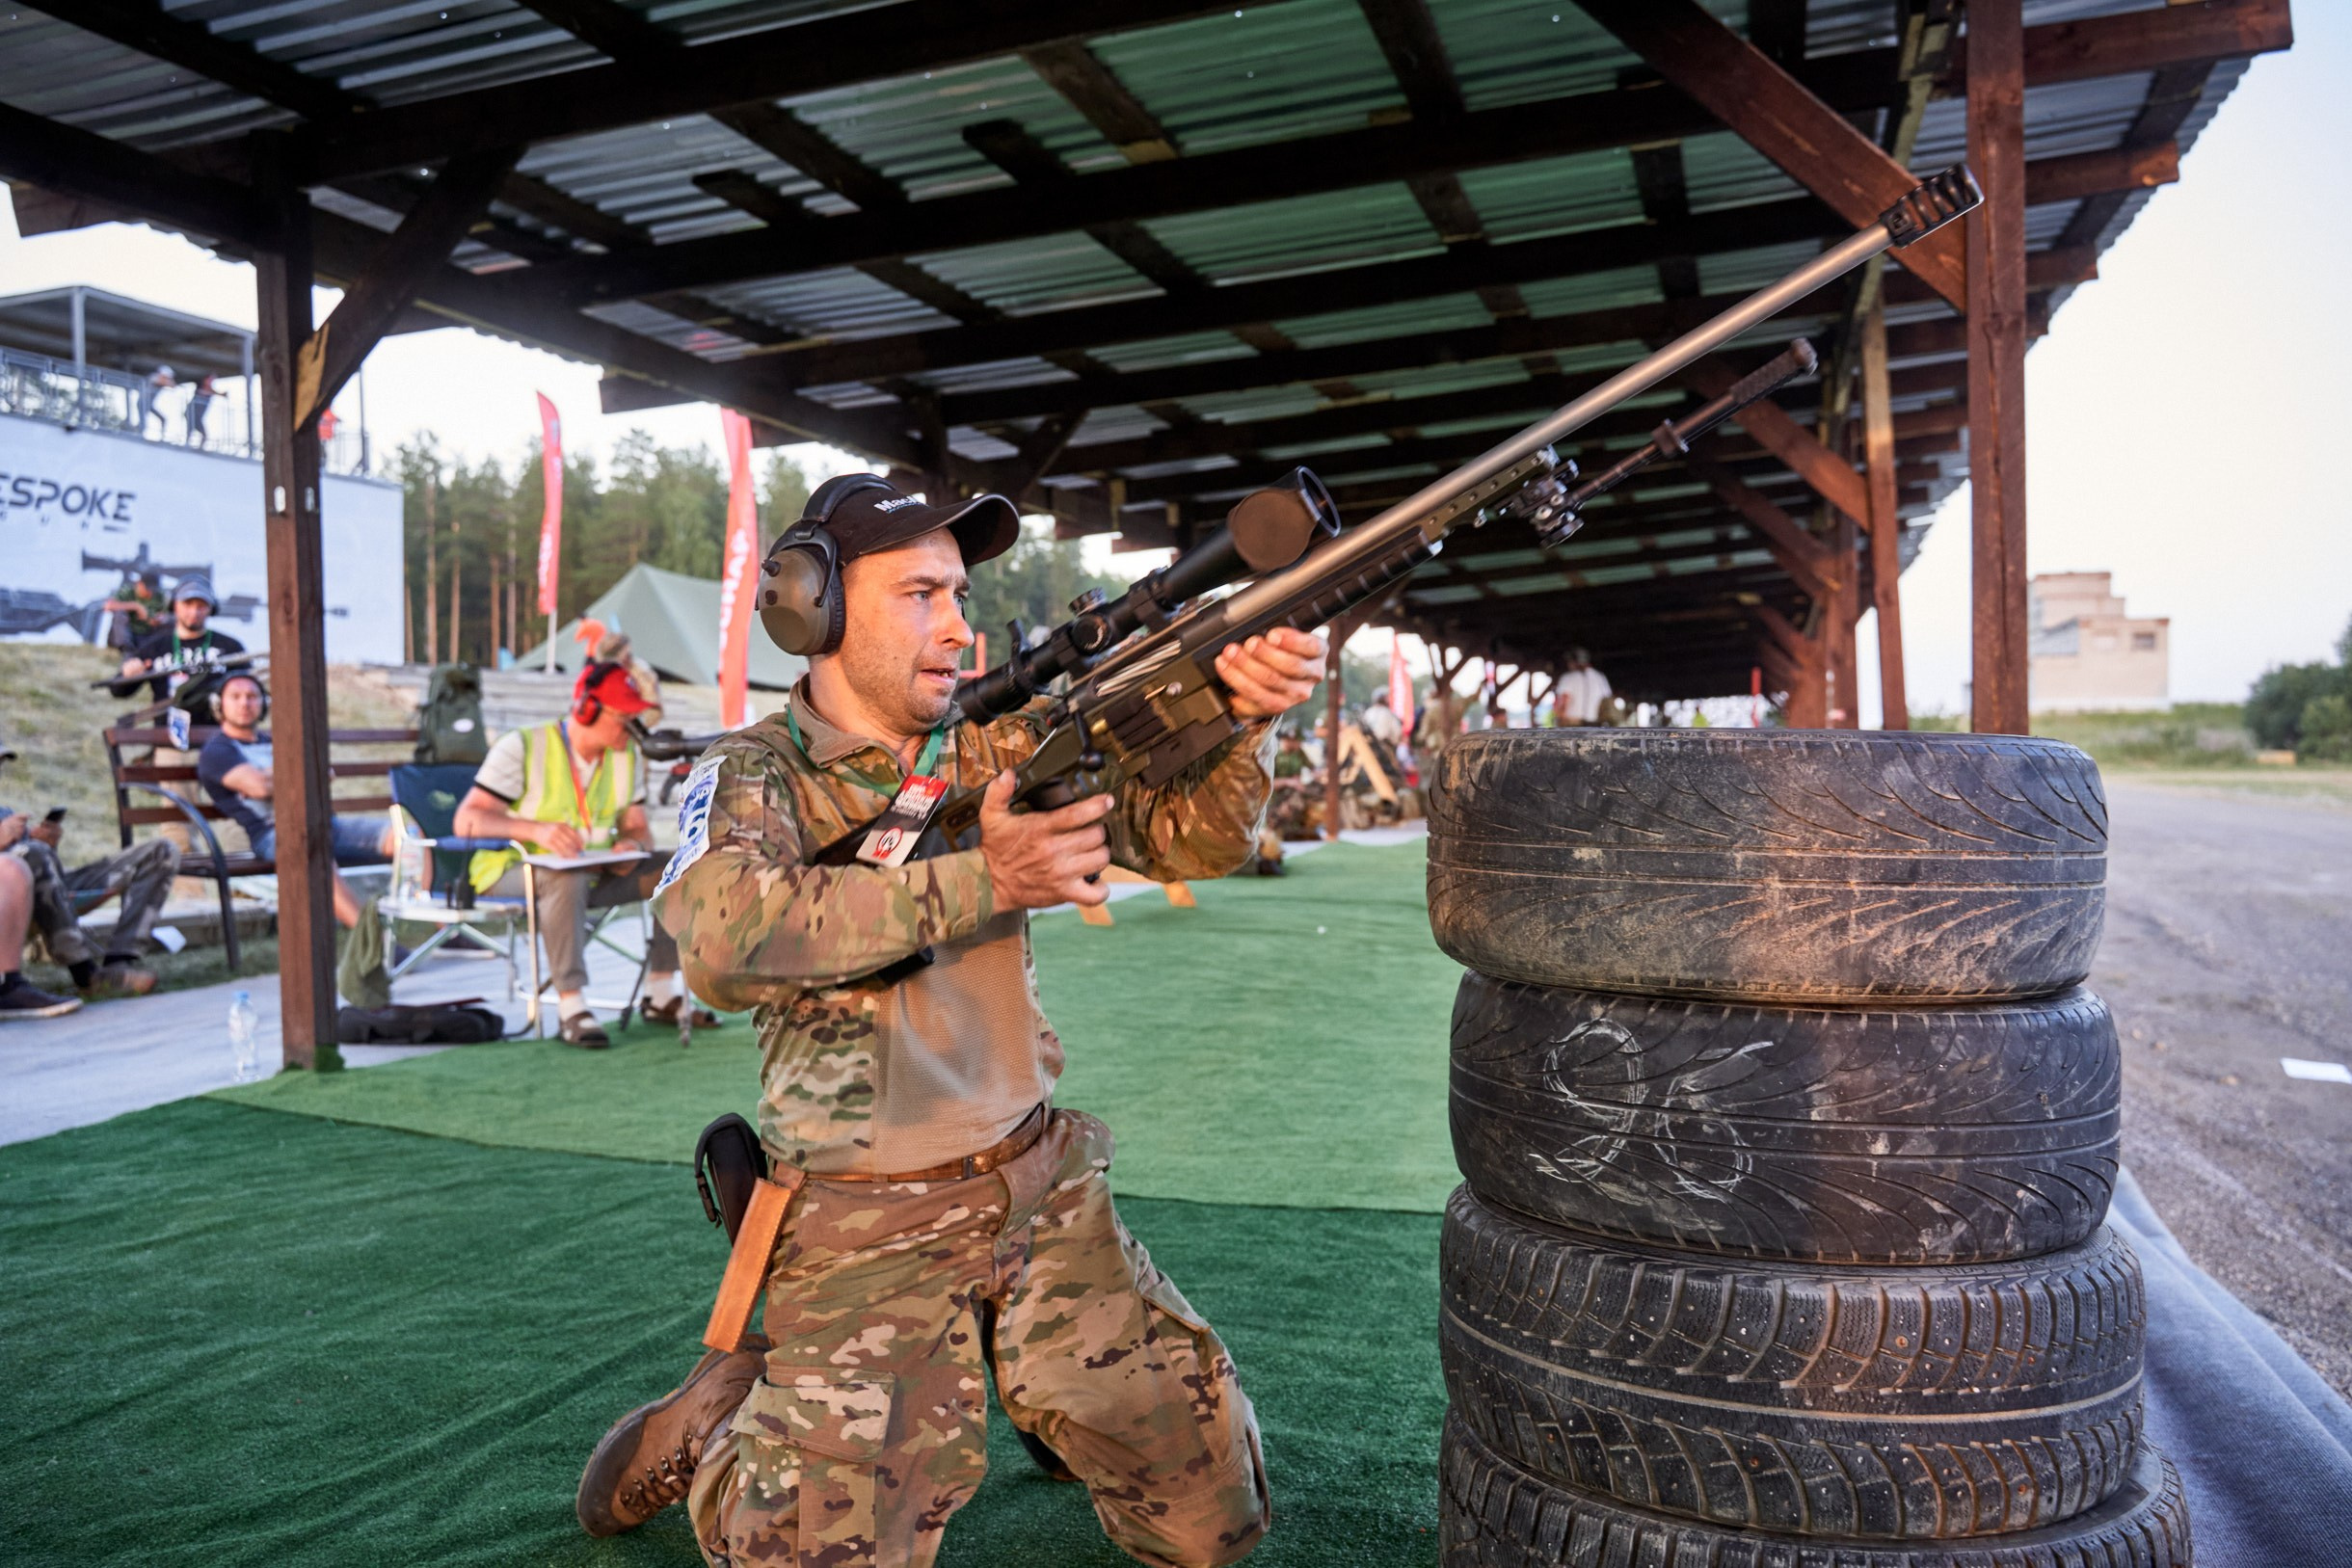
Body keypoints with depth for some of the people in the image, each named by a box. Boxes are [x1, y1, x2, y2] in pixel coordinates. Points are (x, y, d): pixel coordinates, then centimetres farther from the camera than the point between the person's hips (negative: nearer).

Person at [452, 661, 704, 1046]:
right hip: (514, 872, -6)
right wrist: (535, 830, -35)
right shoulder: (521, 747, -12)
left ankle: (661, 995, -7)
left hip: (596, 873, 6)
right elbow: (467, 821, -18)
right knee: (567, 878, -40)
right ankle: (571, 1007, -38)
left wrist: (633, 845, -19)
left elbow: (637, 827, 7)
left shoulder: (626, 755, 6)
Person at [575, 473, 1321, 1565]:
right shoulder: (754, 776, -9)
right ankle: (717, 1422, 26)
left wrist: (1243, 719, -25)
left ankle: (1036, 1389, 35)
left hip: (1045, 1196, 4)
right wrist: (979, 882, -32)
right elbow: (725, 940, -29)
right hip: (866, 1231, -4)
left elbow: (1189, 837, -4)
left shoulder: (1005, 748, 3)